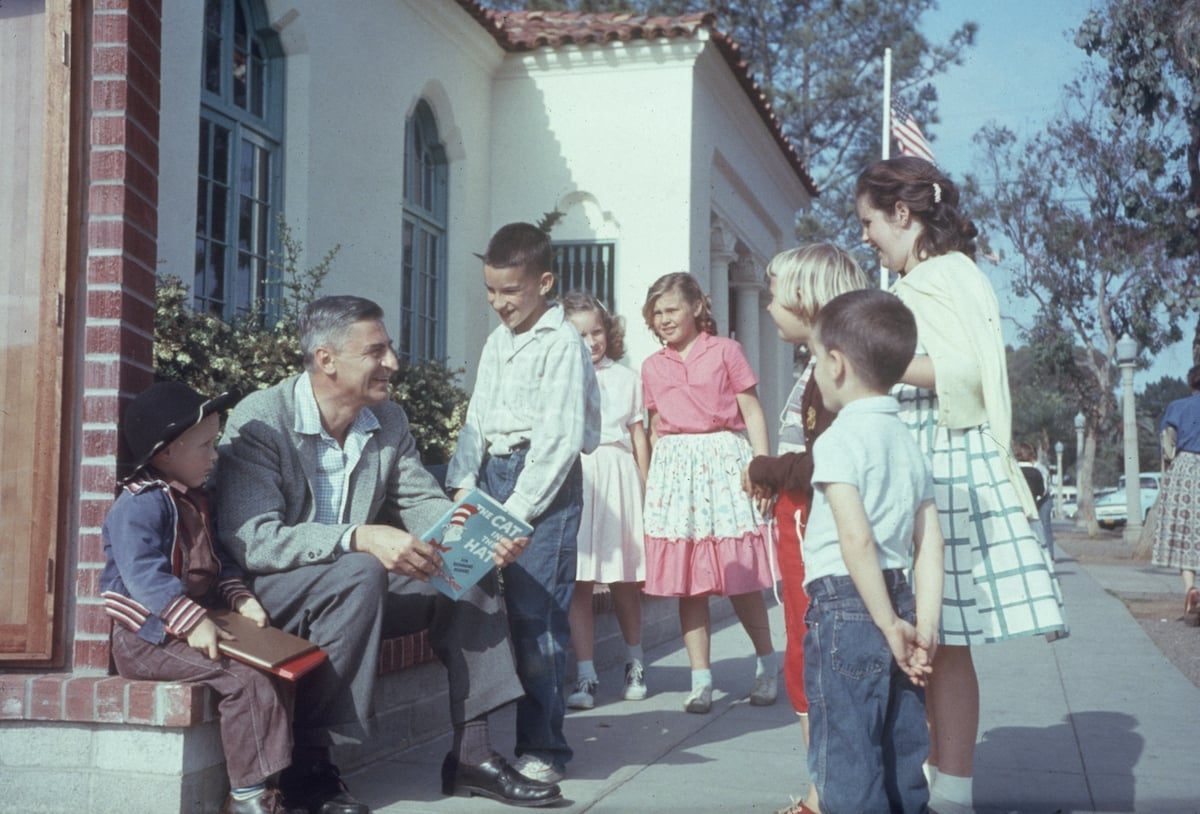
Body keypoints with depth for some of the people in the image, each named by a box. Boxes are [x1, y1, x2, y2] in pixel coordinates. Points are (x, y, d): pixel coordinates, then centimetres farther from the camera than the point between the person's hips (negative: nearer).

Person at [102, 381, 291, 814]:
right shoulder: (140, 505, -16)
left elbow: (218, 562, 19)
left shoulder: (195, 501, 16)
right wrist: (193, 621, -32)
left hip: (192, 626, 10)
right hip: (148, 637, -10)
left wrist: (241, 599, 2)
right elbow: (145, 575, -26)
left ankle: (270, 779, 2)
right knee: (245, 681, -22)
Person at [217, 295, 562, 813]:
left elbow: (425, 504, 5)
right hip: (267, 595, -7)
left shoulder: (389, 421, 3)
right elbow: (250, 540, -26)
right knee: (360, 574, -34)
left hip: (356, 588, 7)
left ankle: (471, 751, -5)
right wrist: (360, 538, -39)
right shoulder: (259, 420, -17)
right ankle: (309, 766, -26)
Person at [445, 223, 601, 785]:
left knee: (536, 613, -8)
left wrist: (517, 509, -16)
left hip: (546, 483, -7)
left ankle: (542, 748, 0)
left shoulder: (562, 343, -8)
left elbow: (561, 436, -14)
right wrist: (464, 486, 4)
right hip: (494, 473, 7)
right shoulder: (498, 342, 16)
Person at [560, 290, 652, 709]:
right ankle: (586, 677, -1)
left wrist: (644, 487, 8)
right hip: (576, 477, -2)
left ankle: (635, 662, 28)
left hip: (619, 475, 2)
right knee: (578, 582, -5)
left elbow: (638, 435, 13)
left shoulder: (625, 377, 13)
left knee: (624, 580, 8)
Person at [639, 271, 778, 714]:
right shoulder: (652, 367, 13)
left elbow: (752, 412, 0)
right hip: (674, 467, 4)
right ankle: (701, 679, 11)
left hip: (724, 460, -3)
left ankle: (767, 661, 20)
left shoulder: (725, 351, 1)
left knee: (740, 577, -1)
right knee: (686, 580, 3)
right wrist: (647, 481, 14)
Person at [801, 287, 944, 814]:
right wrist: (924, 626, 2)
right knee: (902, 761, 15)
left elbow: (857, 538, -20)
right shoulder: (910, 445, 13)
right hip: (896, 598, 8)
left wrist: (888, 623, -16)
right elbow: (930, 546, 6)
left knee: (847, 765, -3)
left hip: (844, 604, -8)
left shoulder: (838, 440, -10)